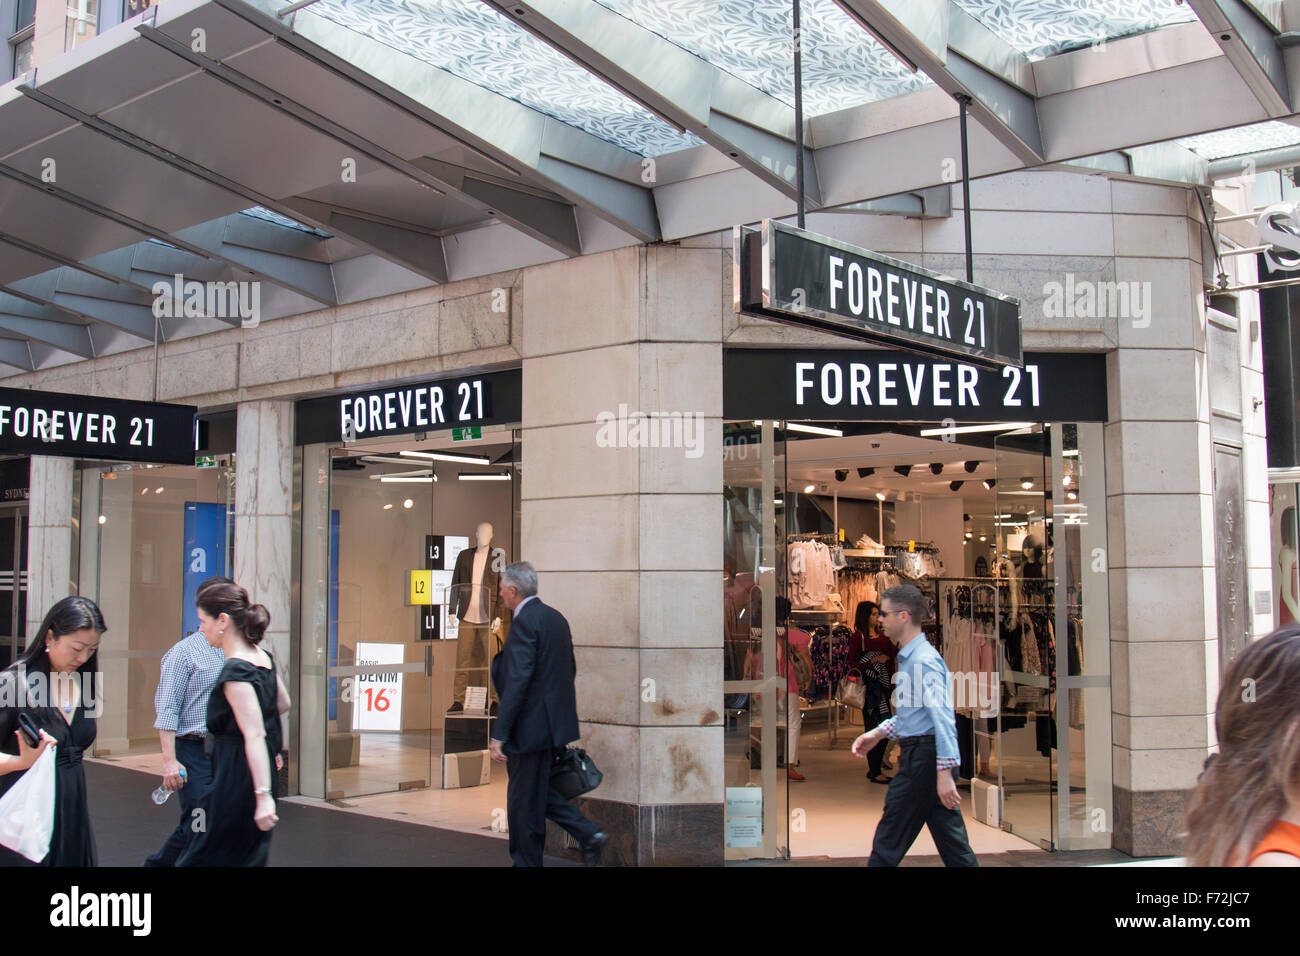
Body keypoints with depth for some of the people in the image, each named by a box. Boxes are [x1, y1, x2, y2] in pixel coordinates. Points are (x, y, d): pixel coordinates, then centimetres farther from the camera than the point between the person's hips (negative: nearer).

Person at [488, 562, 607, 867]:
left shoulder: (524, 622, -18)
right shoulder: (556, 617, 11)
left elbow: (517, 681, -24)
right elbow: (570, 668, 18)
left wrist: (499, 735, -23)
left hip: (532, 725, -10)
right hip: (554, 723, 10)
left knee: (523, 800, 3)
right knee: (538, 792, 20)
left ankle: (526, 861, 14)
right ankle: (589, 835, 14)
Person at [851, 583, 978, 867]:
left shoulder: (924, 660, -15)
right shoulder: (908, 658, 16)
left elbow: (942, 716, -22)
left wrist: (944, 772, -26)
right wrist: (877, 734, 20)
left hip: (923, 757, -10)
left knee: (888, 845, -2)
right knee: (954, 846, 10)